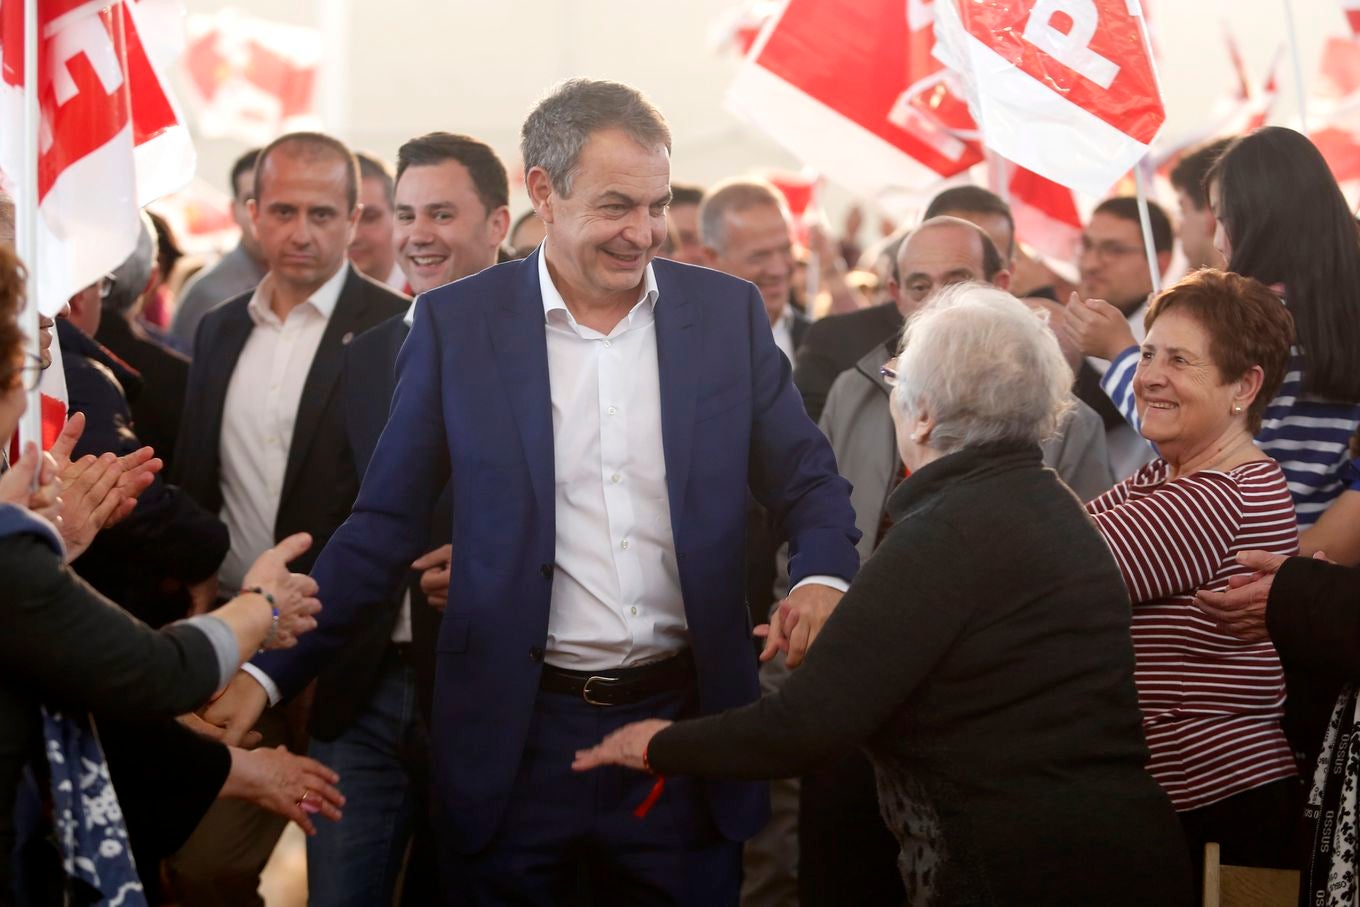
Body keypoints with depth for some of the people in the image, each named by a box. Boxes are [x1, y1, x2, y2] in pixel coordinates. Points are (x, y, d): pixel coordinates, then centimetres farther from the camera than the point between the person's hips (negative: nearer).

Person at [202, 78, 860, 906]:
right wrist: (269, 672, -5)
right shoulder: (456, 324, -2)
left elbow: (809, 484, 8)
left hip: (685, 717, 1)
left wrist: (823, 579, -14)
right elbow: (385, 525, 2)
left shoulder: (728, 313, 2)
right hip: (517, 735, -1)